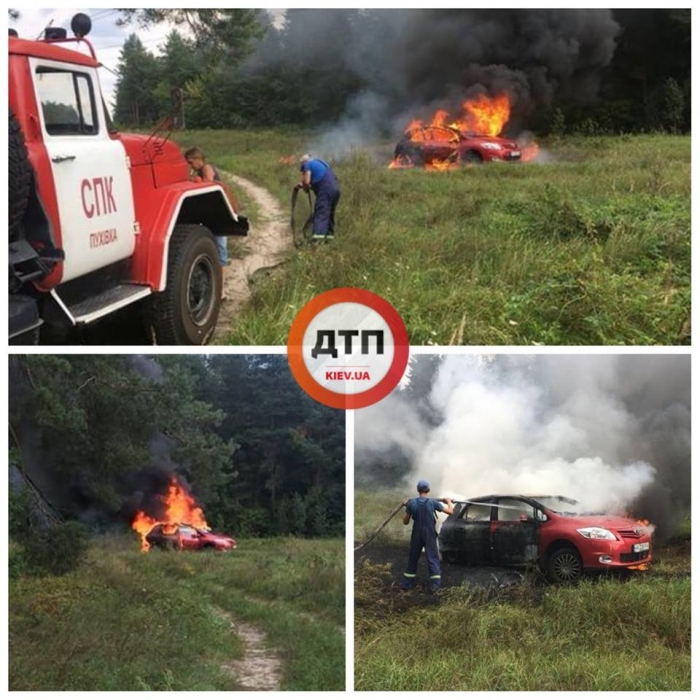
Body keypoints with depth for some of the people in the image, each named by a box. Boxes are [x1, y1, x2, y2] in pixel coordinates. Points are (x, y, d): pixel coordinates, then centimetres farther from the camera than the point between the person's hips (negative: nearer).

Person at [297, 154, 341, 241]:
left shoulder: (308, 165, 5)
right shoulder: (321, 163, 31)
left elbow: (306, 181, -5)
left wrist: (305, 189, 14)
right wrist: (305, 185, 32)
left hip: (325, 191, -8)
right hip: (336, 189, 8)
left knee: (320, 214, -13)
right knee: (330, 213, 18)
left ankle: (318, 235, -24)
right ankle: (329, 234, 24)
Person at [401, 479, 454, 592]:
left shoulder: (411, 503, -6)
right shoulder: (432, 502, -11)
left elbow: (405, 521, 2)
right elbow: (450, 511, -5)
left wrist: (407, 507, 13)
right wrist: (449, 502, 14)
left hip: (416, 535, 2)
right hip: (429, 535, -2)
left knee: (413, 558, 14)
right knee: (432, 558, 5)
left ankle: (407, 584, 18)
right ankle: (435, 584, 0)